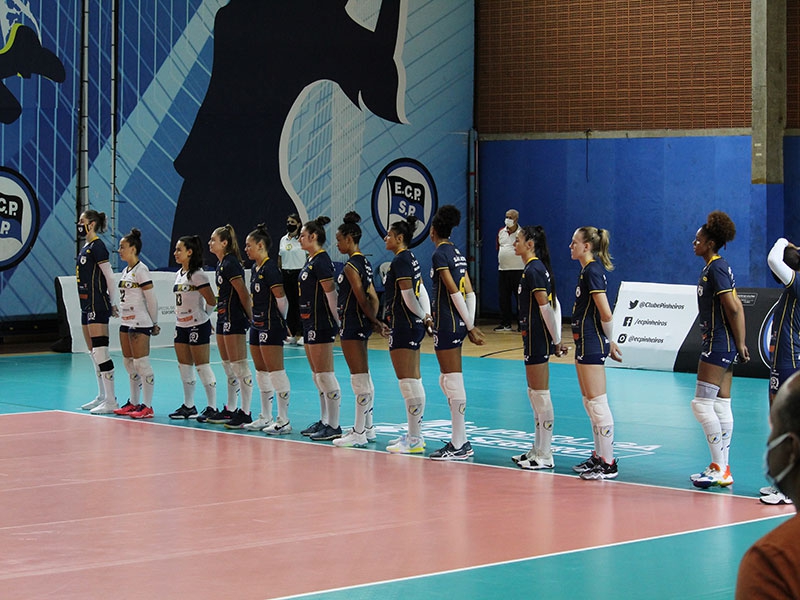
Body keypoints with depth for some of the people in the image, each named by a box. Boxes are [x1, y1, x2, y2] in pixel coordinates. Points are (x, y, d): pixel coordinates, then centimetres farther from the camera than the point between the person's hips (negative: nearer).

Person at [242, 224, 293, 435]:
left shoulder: (269, 268, -16)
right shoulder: (255, 268, 13)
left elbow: (281, 299, -16)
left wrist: (281, 320, -3)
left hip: (271, 326, -10)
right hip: (257, 325, 10)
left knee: (276, 372, -8)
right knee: (261, 372, 13)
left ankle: (283, 421, -6)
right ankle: (265, 418, 20)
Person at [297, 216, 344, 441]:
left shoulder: (321, 261, -15)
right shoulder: (311, 261, 15)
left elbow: (330, 292, -18)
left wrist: (336, 320, -15)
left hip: (321, 325, -11)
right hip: (310, 323, 11)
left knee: (325, 375, -8)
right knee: (317, 376, 14)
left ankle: (333, 427, -6)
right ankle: (324, 421, 22)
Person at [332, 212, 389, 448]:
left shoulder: (351, 266, -16)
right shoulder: (364, 263, 12)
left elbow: (362, 299, -17)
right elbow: (373, 298, 13)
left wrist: (374, 321, -8)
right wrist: (375, 321, 8)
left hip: (352, 324, -10)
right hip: (362, 324, 10)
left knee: (359, 380, -6)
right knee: (364, 378, 15)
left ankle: (359, 433, -3)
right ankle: (367, 428, 22)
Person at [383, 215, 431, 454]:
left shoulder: (400, 260, -15)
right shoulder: (411, 259, 15)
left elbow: (408, 295, -19)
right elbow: (421, 291, 16)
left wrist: (423, 317, -6)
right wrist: (426, 316, 6)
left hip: (403, 325, -10)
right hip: (414, 327, 10)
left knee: (408, 383, -7)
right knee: (413, 382, 13)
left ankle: (414, 441, -5)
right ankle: (415, 435, 19)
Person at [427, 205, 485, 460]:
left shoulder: (439, 255, -13)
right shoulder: (457, 253, 13)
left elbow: (454, 292, -17)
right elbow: (469, 292, 12)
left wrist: (471, 327, -12)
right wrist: (470, 325, 11)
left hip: (447, 323, -9)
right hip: (457, 323, 9)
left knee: (453, 382, -6)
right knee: (448, 381, 15)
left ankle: (458, 446, -3)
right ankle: (461, 441, 18)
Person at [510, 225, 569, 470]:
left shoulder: (533, 270, -16)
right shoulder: (538, 268, 15)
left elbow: (546, 307, -19)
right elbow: (555, 305, 16)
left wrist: (556, 341, -15)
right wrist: (556, 339, 15)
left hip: (537, 338, -11)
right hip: (536, 339, 11)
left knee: (541, 395, -6)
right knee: (535, 394, 16)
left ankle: (545, 456, -2)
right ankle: (539, 449, 23)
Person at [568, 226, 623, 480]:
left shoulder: (592, 271, -17)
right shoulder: (587, 270, 14)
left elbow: (606, 314, -20)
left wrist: (609, 342, -7)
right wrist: (608, 342, 17)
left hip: (592, 344, -11)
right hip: (585, 344, 11)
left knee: (597, 403, -7)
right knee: (590, 403, 16)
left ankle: (608, 464, -4)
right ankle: (599, 457, 24)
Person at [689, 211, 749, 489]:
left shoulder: (716, 268, -14)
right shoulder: (715, 267, 15)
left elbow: (732, 308, -19)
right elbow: (736, 307, 17)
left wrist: (738, 344, -13)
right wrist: (740, 343, 14)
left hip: (719, 344, -10)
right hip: (720, 345, 10)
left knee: (702, 404, -10)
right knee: (721, 407, 10)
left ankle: (719, 468, -8)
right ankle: (722, 469, 14)